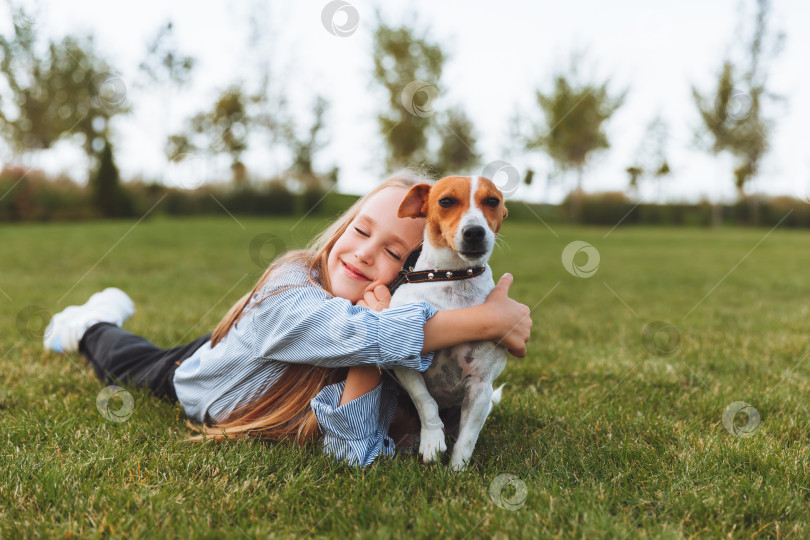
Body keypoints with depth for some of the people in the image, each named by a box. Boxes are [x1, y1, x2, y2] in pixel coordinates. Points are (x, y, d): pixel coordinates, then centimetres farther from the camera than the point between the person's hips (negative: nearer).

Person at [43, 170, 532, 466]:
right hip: (195, 379, -2)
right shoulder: (288, 293, -47)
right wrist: (490, 321, -63)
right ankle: (94, 325, 58)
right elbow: (359, 333, -67)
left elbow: (355, 454, -43)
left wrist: (366, 360, -54)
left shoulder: (393, 355, -34)